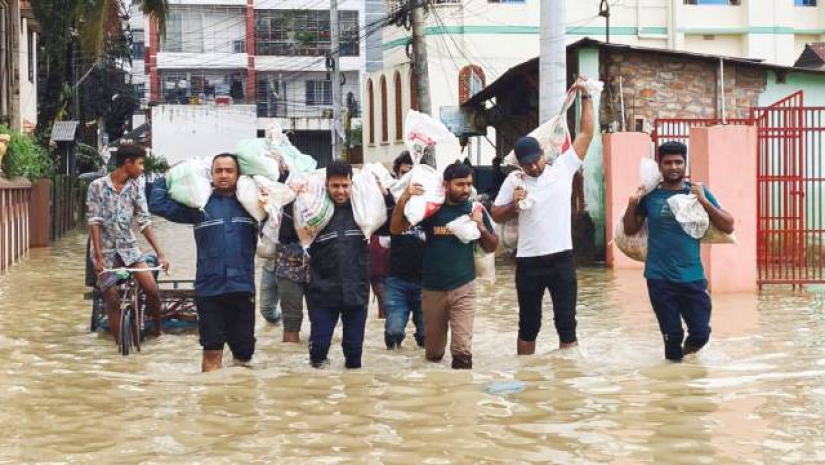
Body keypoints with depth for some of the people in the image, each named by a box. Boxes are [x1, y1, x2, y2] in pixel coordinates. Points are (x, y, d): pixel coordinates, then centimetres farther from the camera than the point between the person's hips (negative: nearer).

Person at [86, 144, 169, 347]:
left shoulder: (136, 187, -2)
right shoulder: (97, 186, -10)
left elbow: (144, 221, -3)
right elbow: (94, 222, -12)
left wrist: (160, 253, -10)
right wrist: (98, 256, -18)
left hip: (128, 248, 3)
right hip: (105, 250, -2)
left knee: (152, 289, -10)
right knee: (112, 300, -3)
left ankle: (158, 328, 13)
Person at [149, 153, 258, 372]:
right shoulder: (198, 204, 5)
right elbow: (157, 205, 4)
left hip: (242, 289, 1)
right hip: (209, 290, -1)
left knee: (244, 352, 7)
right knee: (212, 352, 2)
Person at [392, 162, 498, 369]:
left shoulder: (474, 209, -2)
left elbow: (492, 247, 6)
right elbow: (396, 229, -10)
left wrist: (481, 227, -13)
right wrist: (404, 198, -24)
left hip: (463, 288, 0)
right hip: (433, 288, 1)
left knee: (462, 350, -11)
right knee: (433, 352, 15)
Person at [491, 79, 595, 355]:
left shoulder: (563, 168, 1)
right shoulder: (513, 182, 1)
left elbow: (587, 133, 1)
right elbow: (496, 216, 8)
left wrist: (585, 96, -2)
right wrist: (513, 204, -11)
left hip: (562, 259, 0)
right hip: (529, 262, 0)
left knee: (566, 322, 2)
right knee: (529, 324, 10)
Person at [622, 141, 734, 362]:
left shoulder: (698, 193, 1)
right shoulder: (649, 194, 1)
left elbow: (728, 226, -2)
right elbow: (630, 230, 10)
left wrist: (704, 201, -14)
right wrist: (633, 203, -7)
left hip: (692, 277, 0)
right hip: (659, 278, 0)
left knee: (701, 334, 0)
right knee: (671, 335, 4)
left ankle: (689, 345, 34)